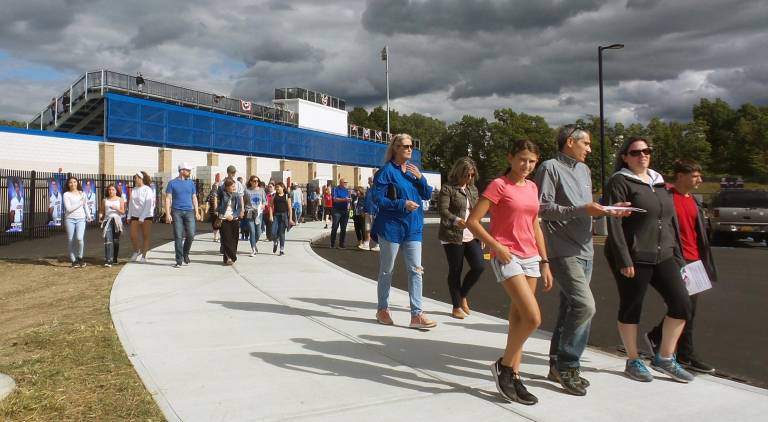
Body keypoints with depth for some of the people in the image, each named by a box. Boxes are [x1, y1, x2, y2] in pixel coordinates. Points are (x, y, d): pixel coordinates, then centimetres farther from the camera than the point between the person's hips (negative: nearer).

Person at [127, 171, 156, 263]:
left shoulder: (147, 190, -9)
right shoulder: (134, 190, 9)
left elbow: (148, 205, -13)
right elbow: (131, 203, 15)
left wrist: (142, 218, -16)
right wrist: (129, 216, 10)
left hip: (146, 216, -5)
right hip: (135, 216, 5)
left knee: (145, 237, 2)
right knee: (133, 236, -1)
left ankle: (143, 256, 10)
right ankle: (136, 251, 24)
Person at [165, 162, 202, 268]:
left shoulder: (191, 183, 11)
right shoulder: (172, 183, 2)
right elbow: (168, 199, 0)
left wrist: (197, 212, 6)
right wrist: (168, 214, -9)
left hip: (189, 212, 2)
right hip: (177, 212, -2)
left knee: (191, 235, -6)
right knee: (178, 237, -2)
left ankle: (185, 254, 19)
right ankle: (179, 260, 4)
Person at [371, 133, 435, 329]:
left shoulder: (413, 169, 10)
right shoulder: (387, 170, -8)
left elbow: (427, 194, 9)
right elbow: (377, 198, -12)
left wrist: (420, 177, -8)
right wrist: (402, 204, -20)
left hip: (413, 227, 5)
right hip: (391, 226, -5)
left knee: (416, 270, 0)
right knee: (387, 270, 8)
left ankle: (417, 314, 3)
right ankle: (382, 309, 23)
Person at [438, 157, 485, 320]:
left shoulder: (473, 189, 14)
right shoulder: (447, 188, -7)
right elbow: (442, 210, -17)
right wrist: (456, 220, -34)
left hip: (471, 236, 6)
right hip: (452, 237, -6)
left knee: (479, 266, -4)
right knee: (455, 271, 2)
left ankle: (462, 295, 21)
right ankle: (456, 307, 16)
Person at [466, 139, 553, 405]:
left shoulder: (532, 187, 12)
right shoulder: (499, 185, -8)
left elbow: (535, 227, 17)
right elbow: (472, 221, -12)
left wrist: (545, 263, 14)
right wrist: (496, 246, -19)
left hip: (530, 258, 7)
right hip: (507, 257, -7)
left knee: (518, 319, 10)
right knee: (533, 318, -16)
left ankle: (513, 377, 19)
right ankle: (503, 366, 5)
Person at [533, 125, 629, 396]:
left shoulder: (584, 170, 20)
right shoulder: (551, 167, -6)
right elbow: (542, 208, -15)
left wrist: (607, 210, 3)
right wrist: (581, 210, -19)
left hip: (585, 251, 9)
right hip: (563, 251, -9)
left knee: (570, 308, 11)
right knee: (585, 305, -17)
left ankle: (559, 366, 22)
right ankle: (566, 365, -1)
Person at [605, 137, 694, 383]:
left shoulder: (659, 182, 16)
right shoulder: (619, 182, -6)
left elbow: (669, 221, 19)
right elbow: (614, 224, -14)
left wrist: (676, 254, 14)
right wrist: (623, 259, -20)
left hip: (662, 256, 7)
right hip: (633, 257, -7)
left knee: (681, 304, 3)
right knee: (631, 308, 3)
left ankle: (665, 358, 19)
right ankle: (633, 362, 20)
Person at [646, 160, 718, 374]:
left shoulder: (693, 201, 15)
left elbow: (700, 233, 19)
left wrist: (705, 261, 16)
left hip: (694, 260, 8)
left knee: (689, 307, 12)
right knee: (686, 307, -4)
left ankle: (655, 336, 28)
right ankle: (686, 355, 8)